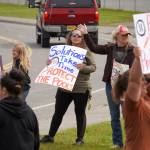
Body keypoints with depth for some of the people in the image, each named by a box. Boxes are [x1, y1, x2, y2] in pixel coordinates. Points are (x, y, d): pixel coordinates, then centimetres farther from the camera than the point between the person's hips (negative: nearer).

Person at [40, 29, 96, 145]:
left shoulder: (86, 51, -2)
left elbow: (93, 67, -5)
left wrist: (83, 68, -22)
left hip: (81, 88, -3)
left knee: (80, 113, 6)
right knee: (58, 112, 8)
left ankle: (80, 138, 15)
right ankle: (50, 136, 16)